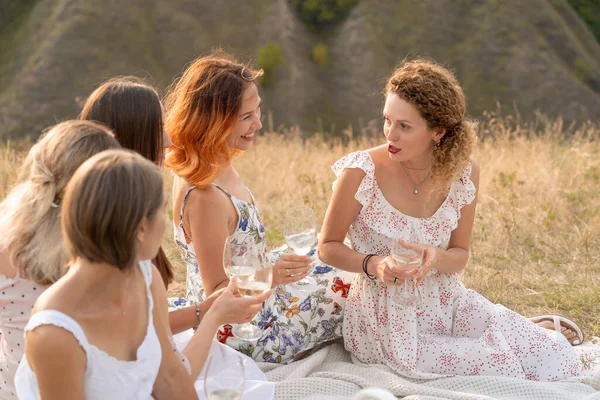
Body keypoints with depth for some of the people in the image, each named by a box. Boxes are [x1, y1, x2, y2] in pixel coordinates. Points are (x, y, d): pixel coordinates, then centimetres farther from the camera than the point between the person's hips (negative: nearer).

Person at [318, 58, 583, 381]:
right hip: (388, 318, -4)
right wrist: (374, 265, -25)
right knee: (506, 367, -19)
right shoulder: (361, 173, -17)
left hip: (446, 303, 4)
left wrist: (436, 259, -22)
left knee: (558, 359, -9)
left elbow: (460, 254, 2)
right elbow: (328, 247, -6)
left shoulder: (463, 173, -6)